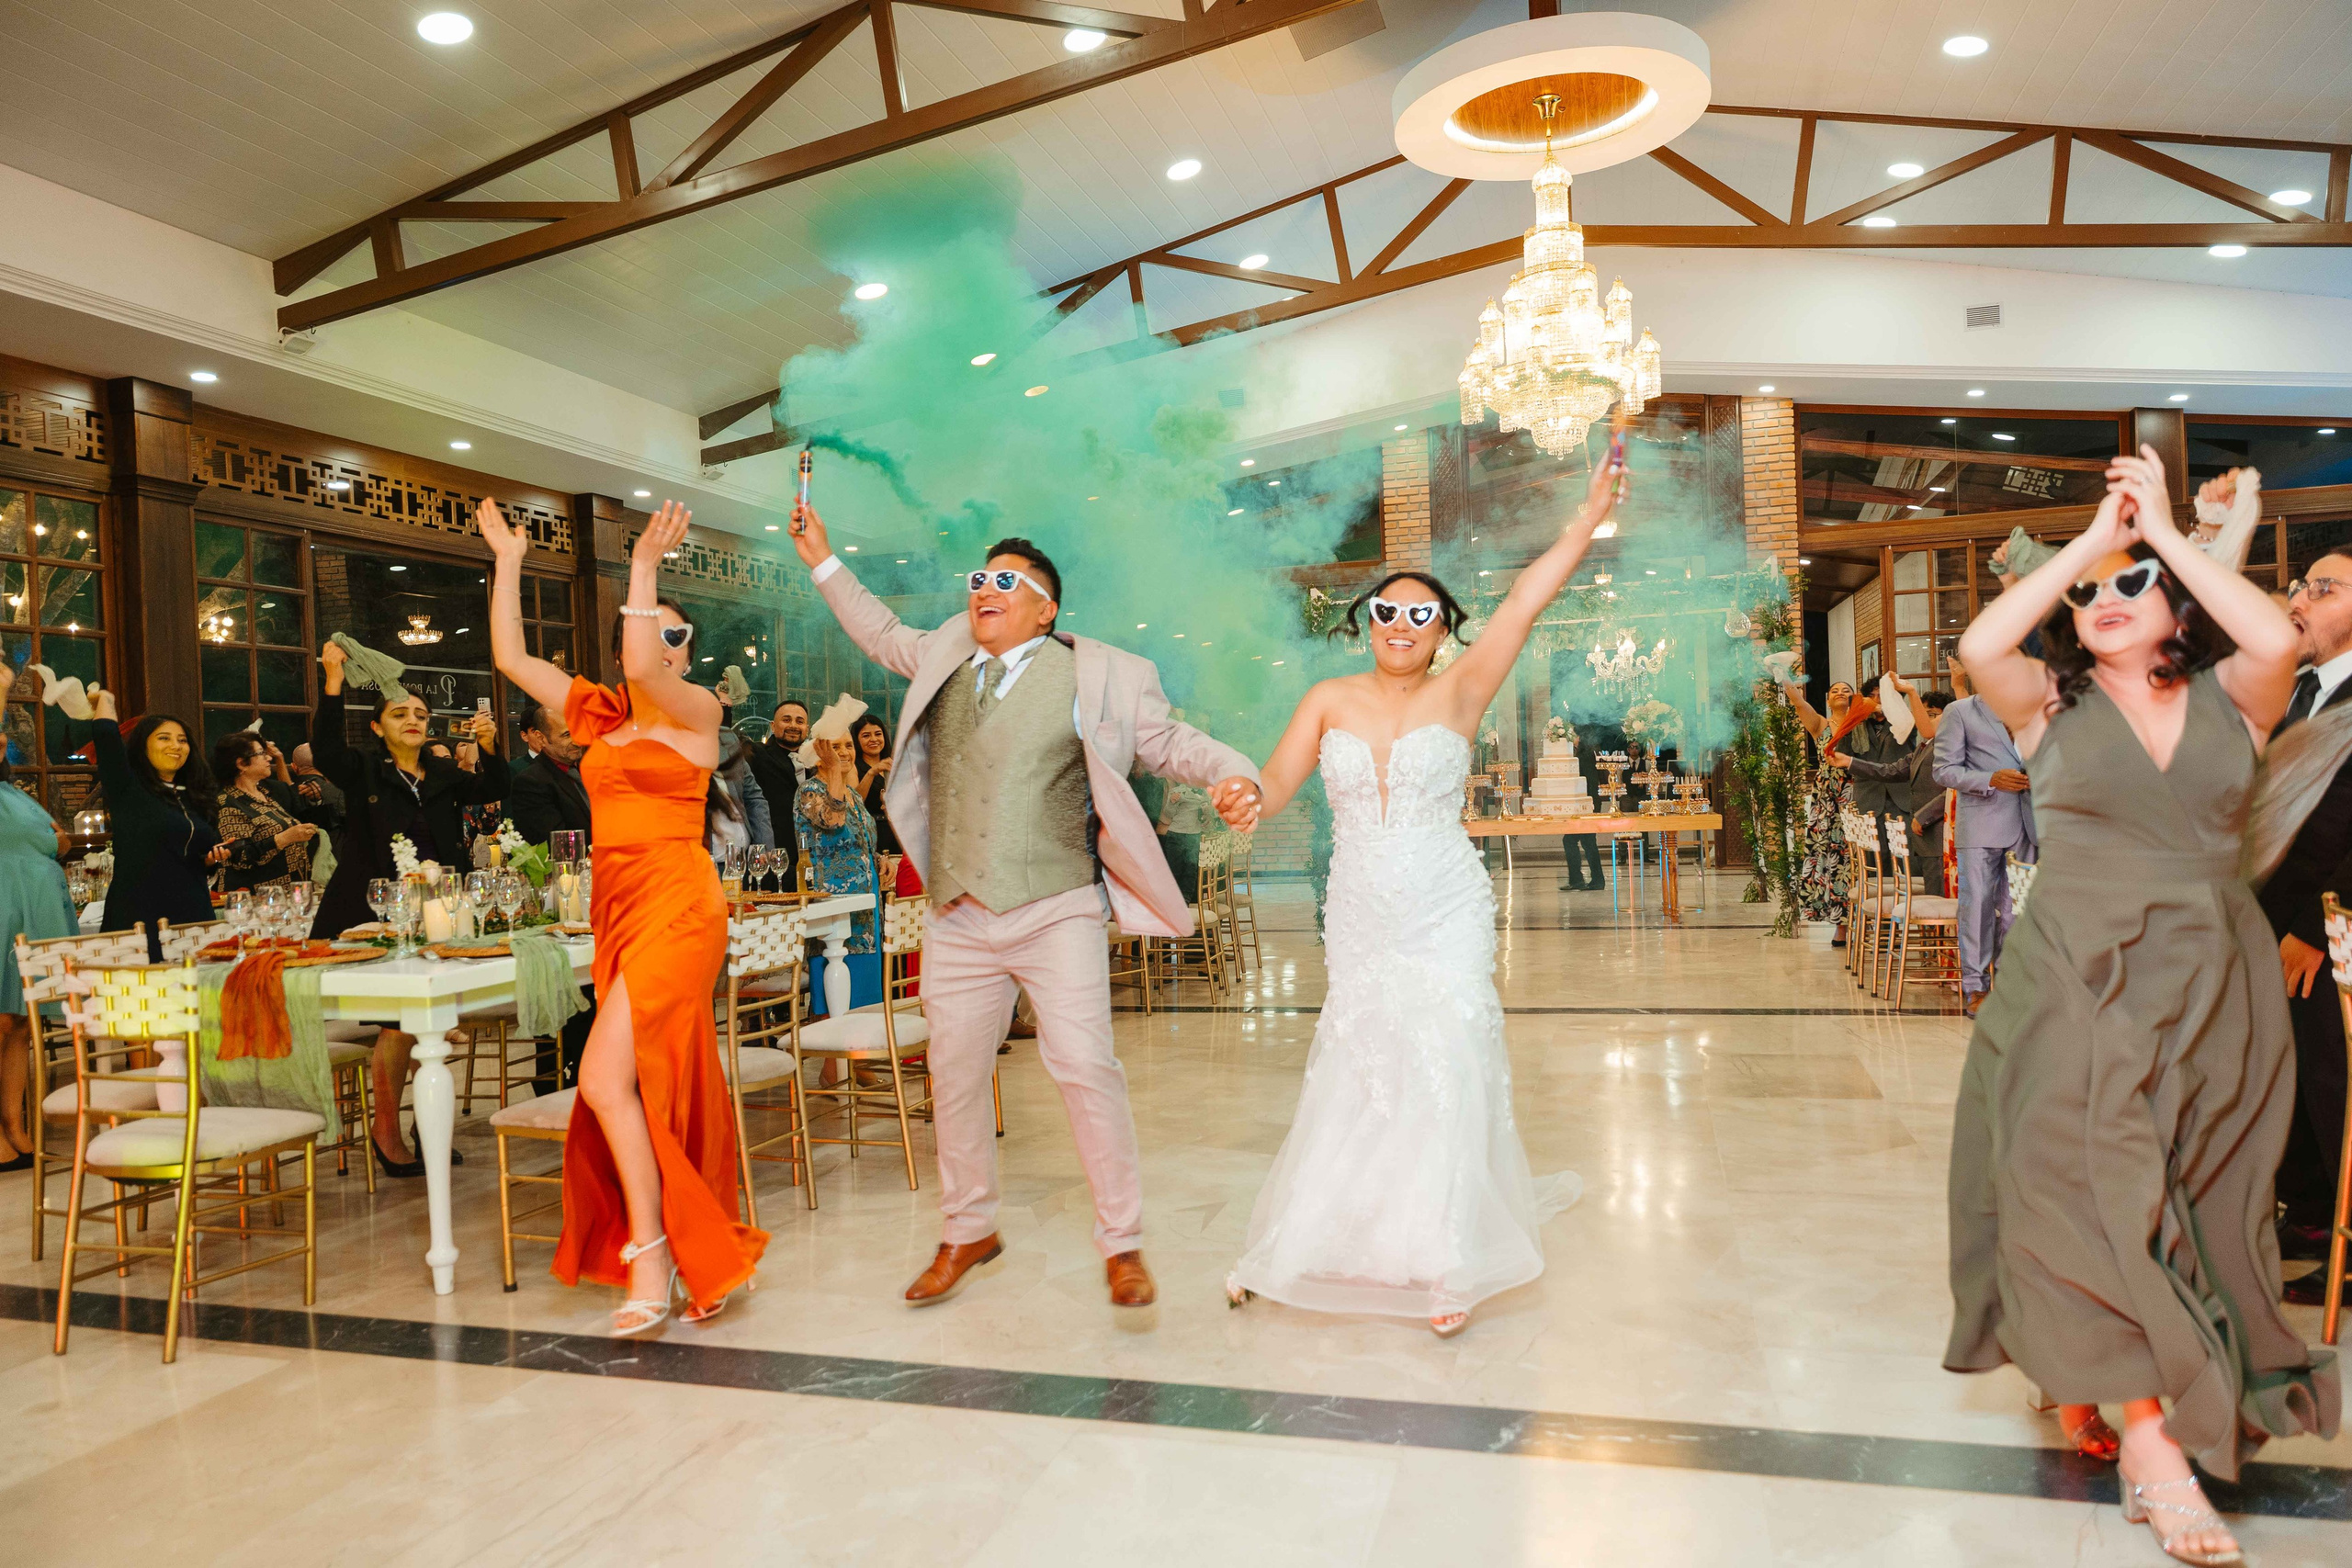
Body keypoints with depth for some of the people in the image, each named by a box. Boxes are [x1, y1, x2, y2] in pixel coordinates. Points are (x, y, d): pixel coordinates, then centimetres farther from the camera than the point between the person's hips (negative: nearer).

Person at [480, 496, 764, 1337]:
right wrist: (508, 561, 10)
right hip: (618, 913, 6)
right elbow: (510, 658, 12)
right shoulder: (598, 716, 13)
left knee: (606, 1078, -14)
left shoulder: (697, 708, -2)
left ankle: (649, 1254, -2)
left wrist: (645, 564, -18)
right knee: (663, 1091, 9)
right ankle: (698, 1263, 20)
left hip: (676, 911, -6)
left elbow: (645, 671, -22)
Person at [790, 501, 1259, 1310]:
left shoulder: (1092, 674, -1)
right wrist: (824, 563, 29)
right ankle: (968, 1232, 31)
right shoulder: (946, 659, 13)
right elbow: (884, 636, 31)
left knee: (1085, 1067, -10)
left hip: (1058, 911, -5)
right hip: (960, 920, 5)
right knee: (954, 1072, 12)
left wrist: (1231, 774, -19)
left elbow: (1172, 742, 0)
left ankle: (1121, 1244, 6)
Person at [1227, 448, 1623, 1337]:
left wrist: (1587, 522, -22)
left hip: (1445, 920, -2)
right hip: (1359, 921, 2)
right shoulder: (1330, 700, 4)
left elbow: (1524, 604, -13)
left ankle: (1447, 1264, 9)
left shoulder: (1459, 694, -3)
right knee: (1352, 1075, 8)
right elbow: (1274, 787, 1)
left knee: (1445, 1073, -6)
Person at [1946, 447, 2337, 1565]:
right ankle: (2151, 1438, -2)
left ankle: (2093, 1384, 25)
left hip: (2213, 989, 2)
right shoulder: (2052, 706, 3)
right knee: (2097, 1188, -9)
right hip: (2081, 986, -2)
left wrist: (2164, 530, -7)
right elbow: (1979, 648, -17)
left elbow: (2279, 639, -16)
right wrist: (2088, 538, -9)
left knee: (2192, 1200, 8)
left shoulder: (2229, 703, 5)